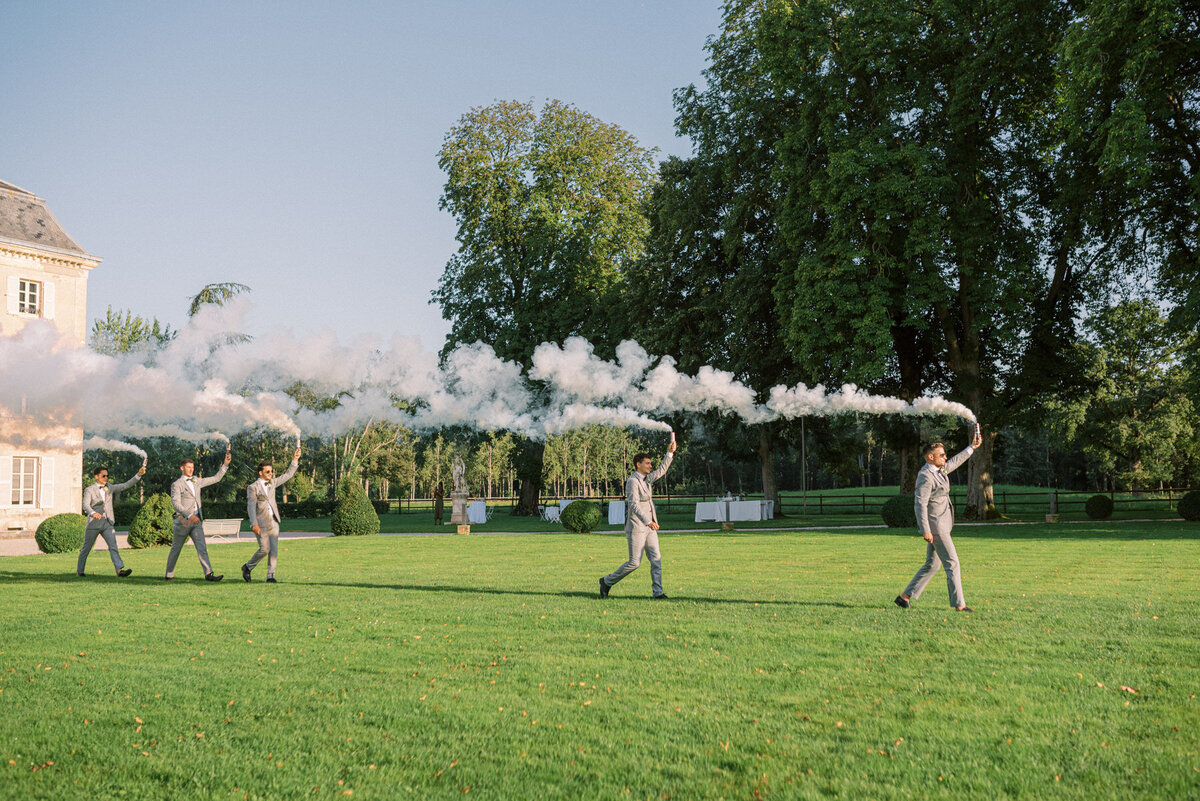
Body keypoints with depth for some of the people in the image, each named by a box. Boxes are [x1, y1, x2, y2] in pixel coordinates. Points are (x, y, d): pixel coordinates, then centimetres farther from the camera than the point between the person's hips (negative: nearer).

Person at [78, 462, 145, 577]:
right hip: (94, 524, -3)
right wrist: (93, 513, -39)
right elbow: (86, 505, -18)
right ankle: (79, 571, 27)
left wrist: (138, 475, -12)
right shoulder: (89, 490, -3)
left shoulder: (110, 488, 10)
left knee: (113, 546, -13)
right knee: (86, 549, 9)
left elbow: (126, 485, 2)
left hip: (107, 524, 3)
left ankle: (119, 570, -24)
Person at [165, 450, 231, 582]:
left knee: (201, 547, -10)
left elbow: (216, 478, 17)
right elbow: (176, 504, -17)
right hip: (183, 521, -4)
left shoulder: (196, 482, 14)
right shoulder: (176, 485, -5)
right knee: (176, 549, 8)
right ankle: (169, 574, 23)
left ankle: (208, 574, -20)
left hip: (196, 521, 4)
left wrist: (225, 464, 5)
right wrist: (190, 516, -29)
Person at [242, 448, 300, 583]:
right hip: (261, 523, -5)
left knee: (274, 550, -1)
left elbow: (288, 475, 18)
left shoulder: (272, 483, 12)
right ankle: (247, 567, 14)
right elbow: (251, 506, -13)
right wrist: (254, 524, -23)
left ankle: (270, 575, 3)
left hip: (274, 521, 5)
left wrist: (295, 460, 7)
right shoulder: (253, 487, -6)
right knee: (264, 549, -9)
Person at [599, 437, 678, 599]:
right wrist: (648, 522, -29)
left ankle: (657, 592, 1)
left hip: (649, 527, 8)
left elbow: (661, 471, 26)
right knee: (634, 562, -5)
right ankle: (607, 581, 11)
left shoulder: (647, 479, 13)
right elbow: (634, 504, -22)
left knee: (656, 559, 0)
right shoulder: (632, 481, -13)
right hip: (636, 527, -8)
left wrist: (670, 453, 15)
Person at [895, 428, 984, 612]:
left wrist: (972, 447, 34)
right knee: (952, 563, -6)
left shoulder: (937, 470, 12)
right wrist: (925, 530, -25)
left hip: (940, 524, 10)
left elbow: (954, 463, 31)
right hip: (934, 526, -10)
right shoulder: (925, 476, -17)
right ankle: (959, 603, -2)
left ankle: (905, 596, 15)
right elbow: (920, 504, -22)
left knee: (932, 565, 12)